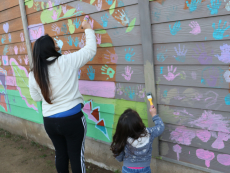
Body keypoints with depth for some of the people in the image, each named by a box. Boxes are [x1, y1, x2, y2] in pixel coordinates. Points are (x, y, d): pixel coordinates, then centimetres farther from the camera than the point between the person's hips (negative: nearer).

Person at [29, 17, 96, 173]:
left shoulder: (33, 74, -3)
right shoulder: (67, 62, -15)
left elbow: (36, 97, 11)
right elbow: (91, 49, -4)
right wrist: (88, 28, 9)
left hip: (49, 121, 4)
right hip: (72, 119, -4)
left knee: (60, 153, 22)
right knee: (76, 155, 10)